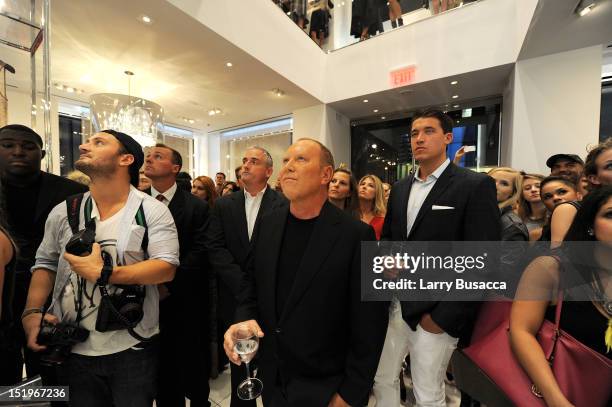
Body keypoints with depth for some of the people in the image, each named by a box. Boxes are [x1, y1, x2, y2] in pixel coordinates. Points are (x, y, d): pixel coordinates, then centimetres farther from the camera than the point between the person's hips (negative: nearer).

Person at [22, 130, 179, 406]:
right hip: (73, 348, 4)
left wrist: (103, 273, -23)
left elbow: (167, 267, -18)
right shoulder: (63, 212, 3)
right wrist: (31, 312, -4)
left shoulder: (153, 211, -12)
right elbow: (45, 264, 10)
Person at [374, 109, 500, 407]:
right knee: (381, 380, 18)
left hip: (435, 313, -5)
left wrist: (443, 317, -14)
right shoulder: (400, 188, 9)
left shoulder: (476, 185, -9)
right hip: (393, 306, 5)